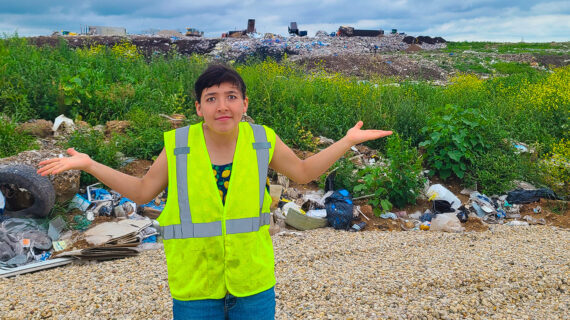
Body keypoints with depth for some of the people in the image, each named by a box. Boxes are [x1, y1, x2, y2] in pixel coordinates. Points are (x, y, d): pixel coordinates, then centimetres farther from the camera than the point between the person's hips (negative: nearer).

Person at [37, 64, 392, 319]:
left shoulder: (263, 141, -8)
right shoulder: (178, 147, -10)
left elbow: (304, 171, 8)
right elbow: (142, 191, 3)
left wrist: (348, 141, 6)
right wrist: (87, 164, -3)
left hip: (254, 285, 1)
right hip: (195, 288, 0)